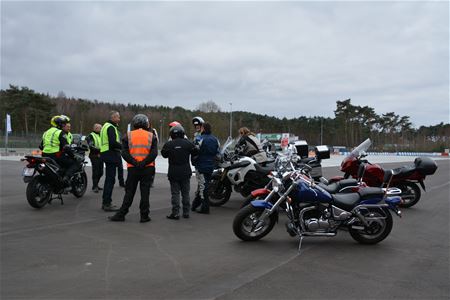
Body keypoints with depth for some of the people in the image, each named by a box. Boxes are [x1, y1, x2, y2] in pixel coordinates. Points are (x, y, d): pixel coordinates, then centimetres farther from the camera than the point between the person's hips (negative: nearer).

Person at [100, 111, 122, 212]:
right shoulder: (111, 127, -13)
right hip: (111, 155, -11)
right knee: (110, 179, -7)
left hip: (107, 154, 11)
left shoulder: (106, 126, 20)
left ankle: (105, 202, 23)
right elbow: (113, 143, -24)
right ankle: (107, 204, -5)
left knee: (108, 179, 16)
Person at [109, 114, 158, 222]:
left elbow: (124, 153, -7)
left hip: (133, 168, 1)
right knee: (145, 192, 5)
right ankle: (144, 216, 8)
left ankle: (121, 214, 12)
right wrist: (144, 163, -13)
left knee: (129, 192, 9)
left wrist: (135, 163, -11)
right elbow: (154, 153, -10)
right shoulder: (151, 136, 2)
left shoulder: (128, 136, 3)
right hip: (147, 168, -1)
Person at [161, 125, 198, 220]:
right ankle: (186, 212, 15)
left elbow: (164, 155, 6)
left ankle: (175, 213, 1)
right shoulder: (188, 143, -6)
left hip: (173, 173, -1)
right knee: (185, 193, 10)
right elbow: (195, 152, 4)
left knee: (175, 193, 3)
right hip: (186, 172, 1)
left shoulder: (168, 145, -7)